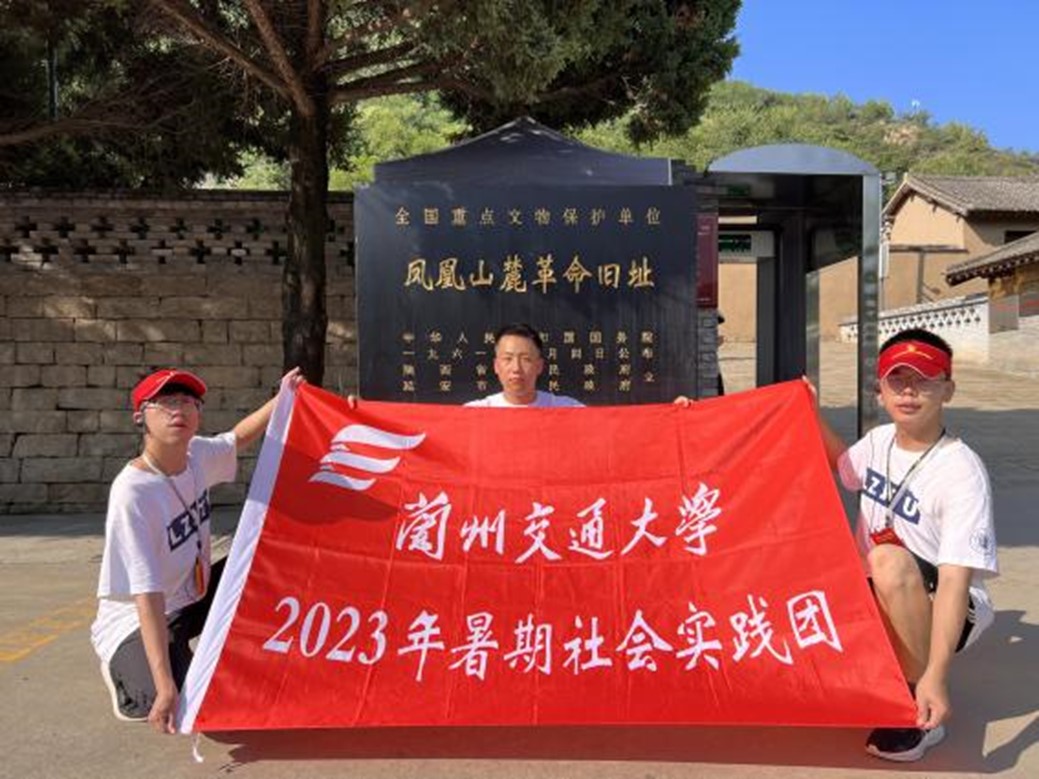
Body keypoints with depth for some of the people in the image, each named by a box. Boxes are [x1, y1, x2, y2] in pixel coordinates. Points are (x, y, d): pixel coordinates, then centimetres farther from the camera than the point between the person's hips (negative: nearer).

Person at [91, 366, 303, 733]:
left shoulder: (198, 455, -9)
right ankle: (123, 673, 8)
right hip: (136, 623, -7)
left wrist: (283, 397, 11)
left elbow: (238, 438, 17)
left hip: (191, 598, 8)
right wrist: (165, 687, -35)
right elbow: (148, 598, -32)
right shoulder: (133, 492, -30)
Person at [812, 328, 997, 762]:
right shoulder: (879, 440, -2)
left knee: (888, 560, -36)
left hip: (940, 610, -7)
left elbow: (955, 579, -31)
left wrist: (936, 675, -40)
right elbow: (840, 464, 24)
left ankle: (923, 711, -19)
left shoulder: (961, 471, -23)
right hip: (877, 602, 7)